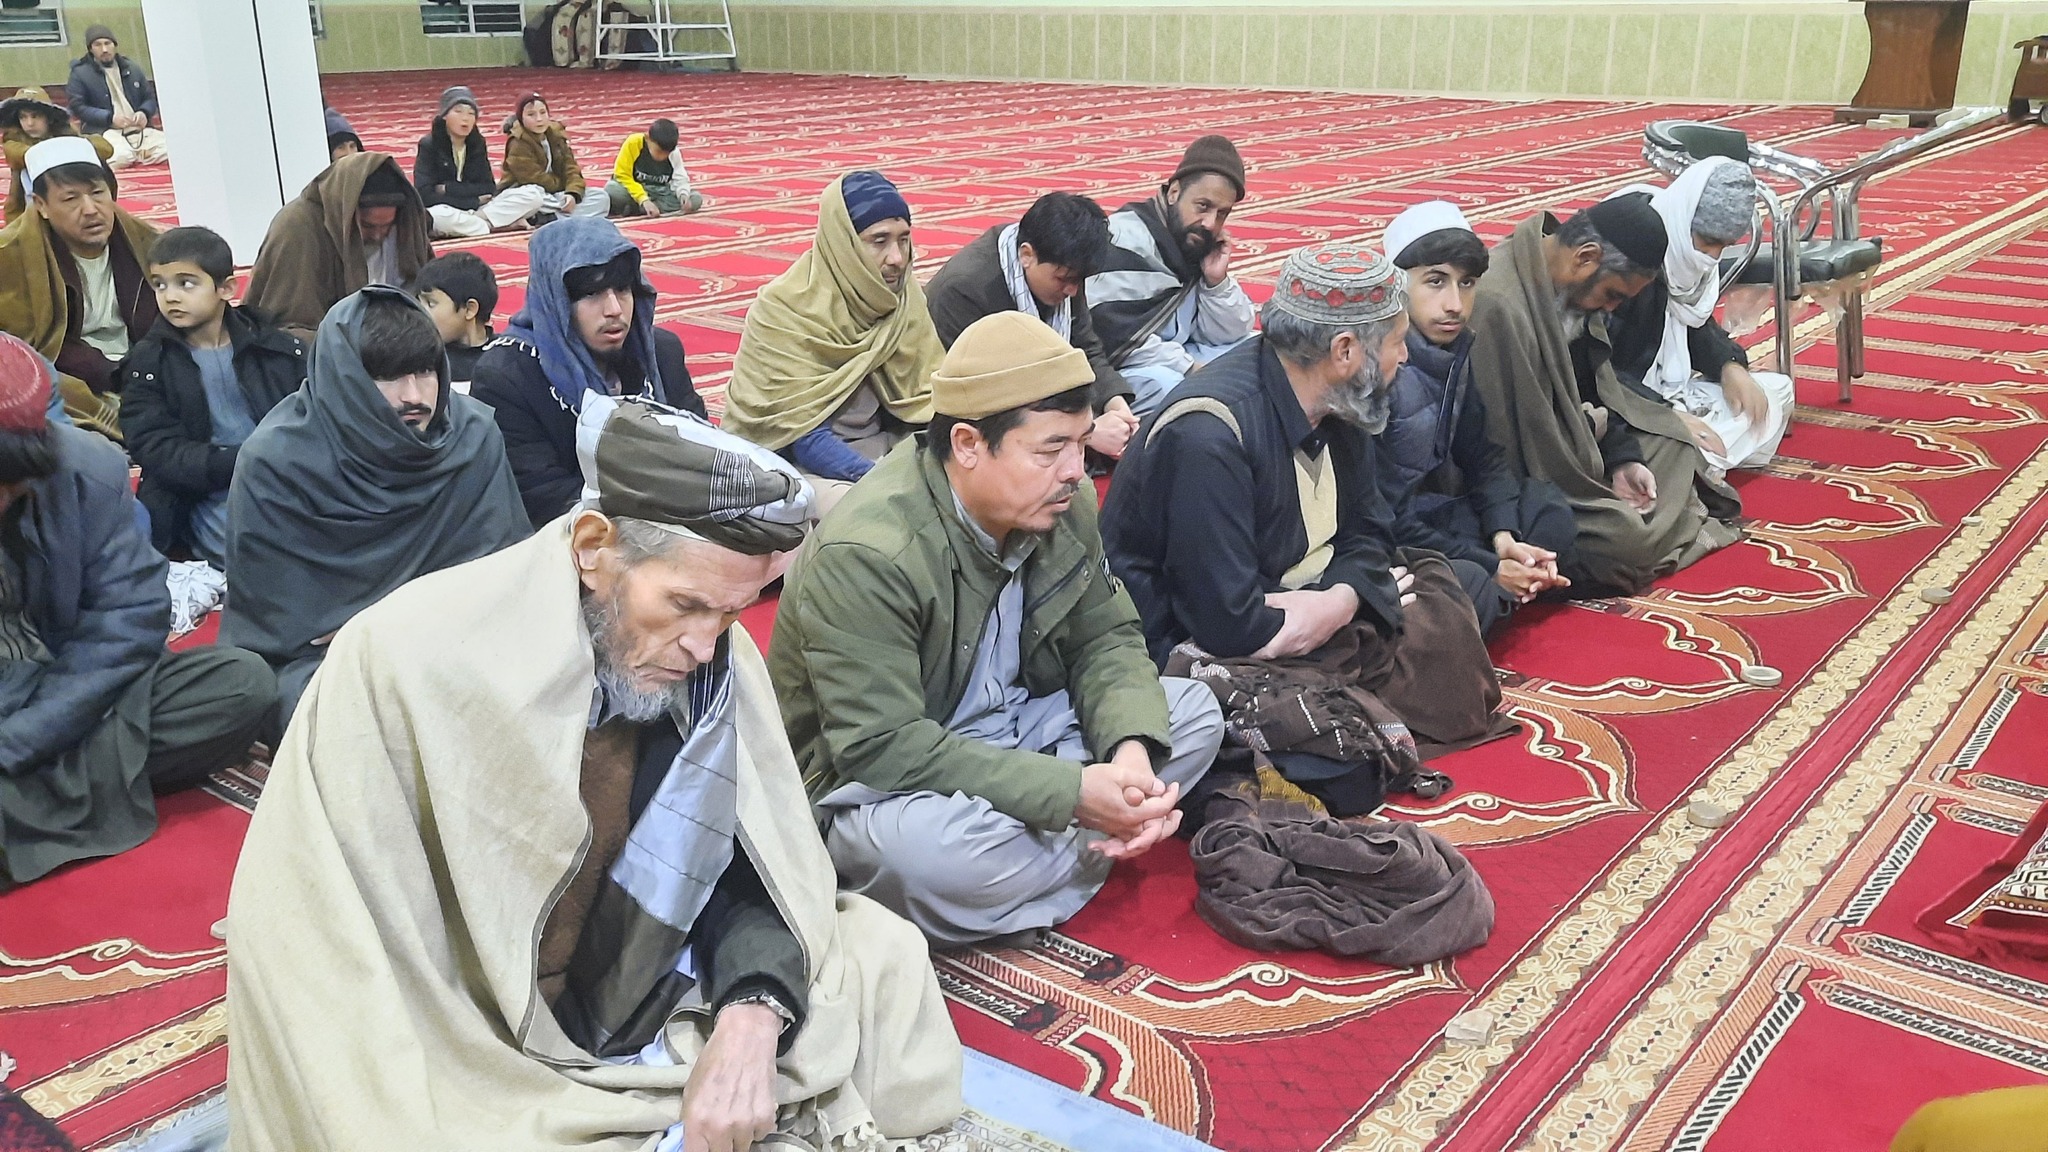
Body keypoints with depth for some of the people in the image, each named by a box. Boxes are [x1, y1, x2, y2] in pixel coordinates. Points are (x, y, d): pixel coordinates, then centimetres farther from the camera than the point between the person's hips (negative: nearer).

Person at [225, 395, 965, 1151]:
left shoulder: (715, 663, -9)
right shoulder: (409, 663, -23)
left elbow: (755, 864, -1)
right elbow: (335, 968, -21)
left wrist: (753, 1016, -23)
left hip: (622, 1017, 6)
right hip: (457, 1057, -6)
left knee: (883, 958, 0)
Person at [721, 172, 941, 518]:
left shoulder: (904, 295, -1)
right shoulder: (784, 311, -17)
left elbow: (928, 393, 1)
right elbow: (804, 438, -20)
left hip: (875, 446, 6)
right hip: (796, 463, -6)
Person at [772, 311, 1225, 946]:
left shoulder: (1063, 503, -6)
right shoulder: (865, 557, -29)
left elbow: (1106, 638, 2)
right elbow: (882, 748, -31)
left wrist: (1132, 747, -21)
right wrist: (1072, 792, -32)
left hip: (1013, 736, 7)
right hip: (875, 782, -7)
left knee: (1193, 711, -2)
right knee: (926, 846, -40)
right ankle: (1091, 848, -8)